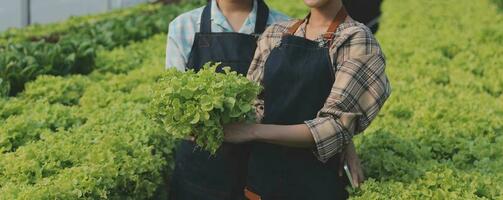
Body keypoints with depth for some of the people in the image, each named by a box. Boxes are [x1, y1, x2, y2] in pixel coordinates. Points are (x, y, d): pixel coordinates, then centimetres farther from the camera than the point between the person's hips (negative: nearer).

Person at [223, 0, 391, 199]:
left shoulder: (356, 40, -10)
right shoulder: (274, 34, 6)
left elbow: (337, 126, -18)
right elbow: (255, 104, 7)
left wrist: (254, 131, -23)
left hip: (317, 183, -4)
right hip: (260, 175, 5)